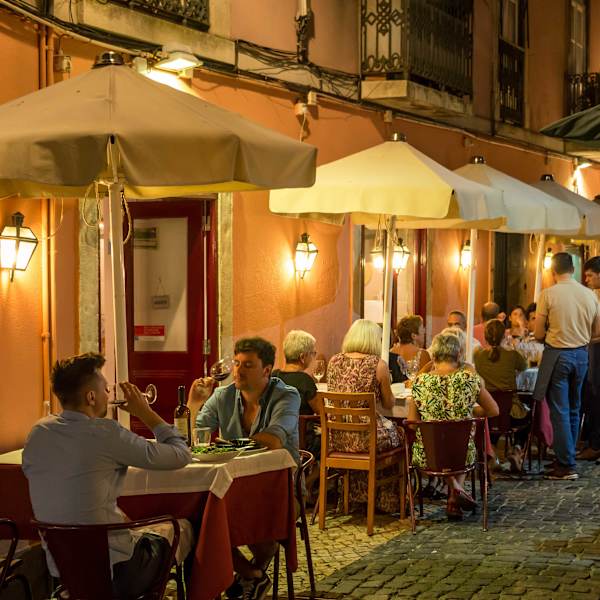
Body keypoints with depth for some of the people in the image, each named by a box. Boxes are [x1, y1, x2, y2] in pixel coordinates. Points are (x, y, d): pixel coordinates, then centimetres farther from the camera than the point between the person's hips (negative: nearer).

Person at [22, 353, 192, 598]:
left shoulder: (37, 433, -1)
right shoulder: (105, 433, -20)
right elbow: (181, 455, -13)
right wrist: (145, 412, 0)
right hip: (113, 575, -6)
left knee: (142, 534, 34)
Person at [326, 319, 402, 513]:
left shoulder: (334, 361, 3)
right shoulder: (378, 365, -10)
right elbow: (389, 403, 1)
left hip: (337, 436, 6)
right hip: (366, 435, -5)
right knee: (396, 433, 24)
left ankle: (360, 496, 43)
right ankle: (387, 501, 34)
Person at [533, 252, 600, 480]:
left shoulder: (548, 294, -12)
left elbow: (538, 334, -8)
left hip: (557, 355, -5)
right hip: (581, 354, 5)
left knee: (559, 411, -1)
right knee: (573, 410, 16)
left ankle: (567, 466, -2)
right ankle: (566, 457, 25)